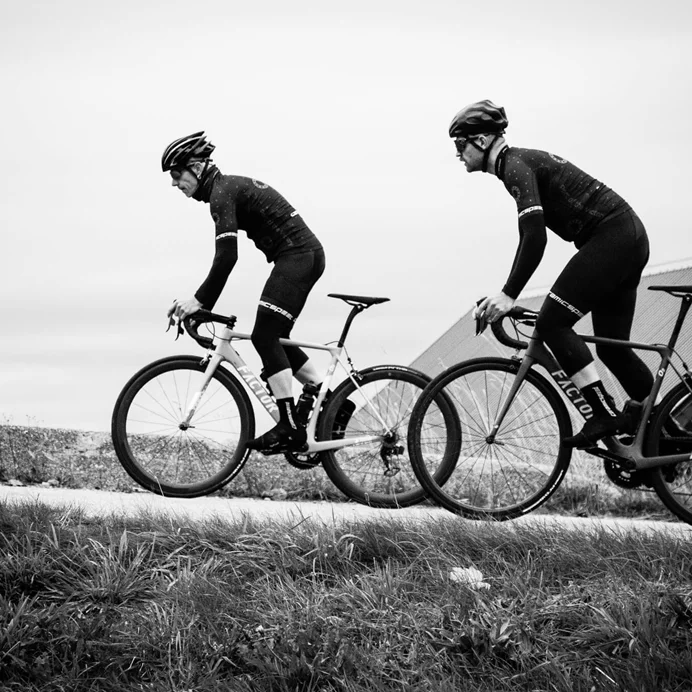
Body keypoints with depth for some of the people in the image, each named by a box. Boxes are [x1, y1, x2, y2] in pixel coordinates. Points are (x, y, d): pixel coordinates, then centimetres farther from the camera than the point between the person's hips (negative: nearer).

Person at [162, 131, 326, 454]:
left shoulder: (222, 192, -12)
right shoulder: (230, 186, 19)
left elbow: (227, 256, -22)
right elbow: (226, 255, 23)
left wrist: (200, 300, -19)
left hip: (297, 255, -10)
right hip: (306, 255, 10)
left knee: (265, 336, -13)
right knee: (274, 338, 12)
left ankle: (289, 427, -15)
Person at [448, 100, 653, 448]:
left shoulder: (516, 165, -11)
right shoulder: (522, 162, 20)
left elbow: (536, 237, -24)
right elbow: (529, 237, 28)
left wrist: (508, 296, -25)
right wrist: (504, 296, 29)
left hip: (611, 234, -10)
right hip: (629, 237, 10)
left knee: (552, 321, -14)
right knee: (612, 347, 12)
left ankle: (605, 414, -15)